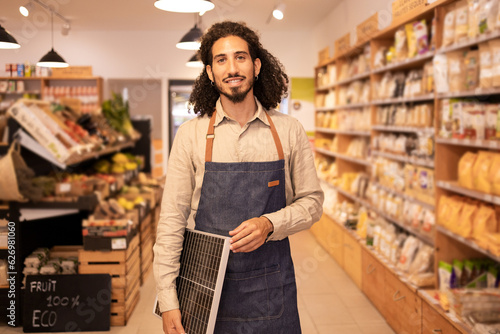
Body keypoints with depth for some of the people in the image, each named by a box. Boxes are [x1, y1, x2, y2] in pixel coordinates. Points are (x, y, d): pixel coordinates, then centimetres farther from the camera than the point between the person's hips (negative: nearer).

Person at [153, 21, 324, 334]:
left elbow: (312, 201, 4)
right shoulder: (191, 134, -4)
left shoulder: (289, 131, -1)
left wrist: (270, 224, -15)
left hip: (271, 288, 1)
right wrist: (168, 302, -6)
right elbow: (172, 220, -4)